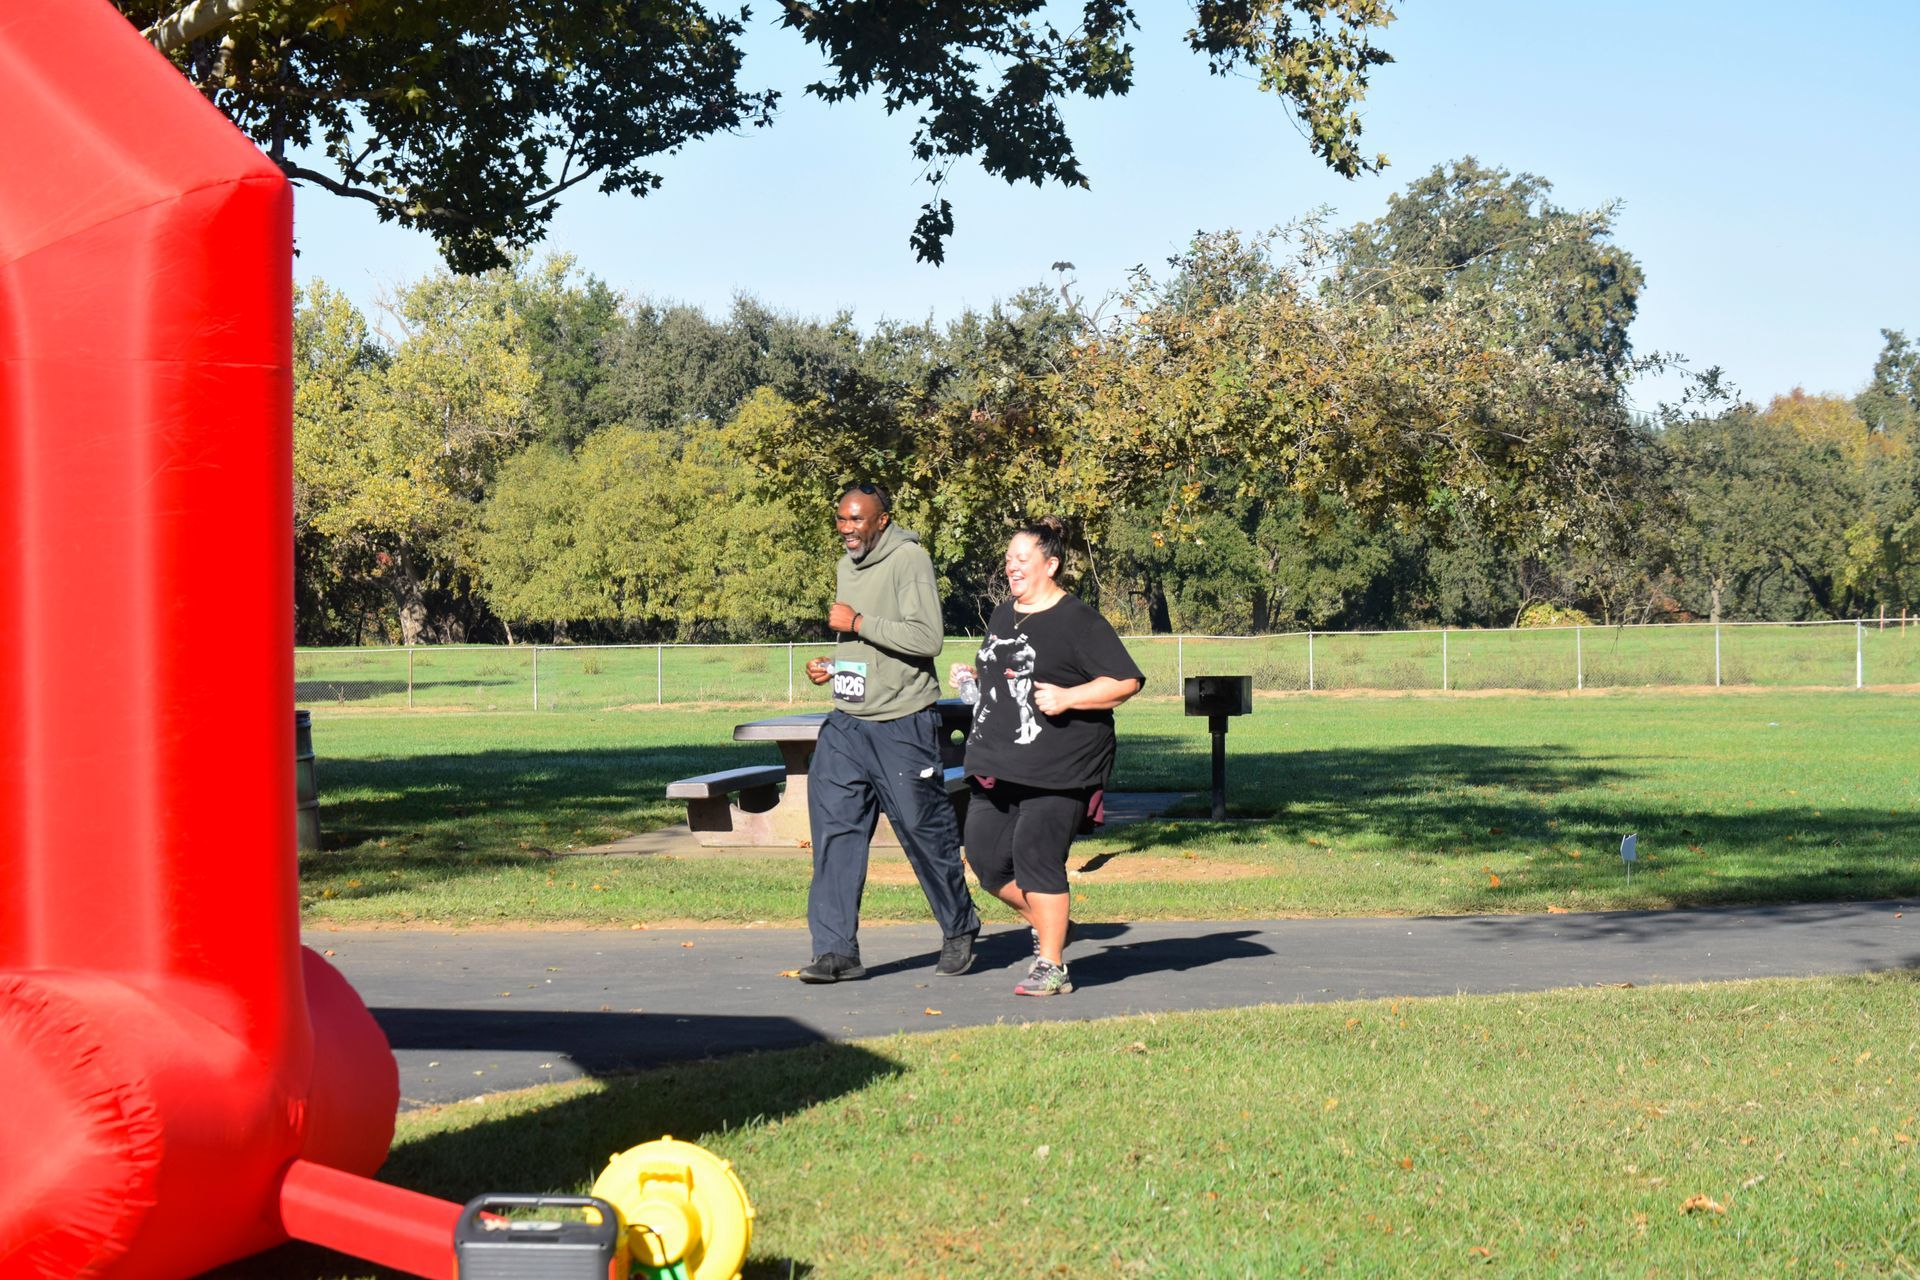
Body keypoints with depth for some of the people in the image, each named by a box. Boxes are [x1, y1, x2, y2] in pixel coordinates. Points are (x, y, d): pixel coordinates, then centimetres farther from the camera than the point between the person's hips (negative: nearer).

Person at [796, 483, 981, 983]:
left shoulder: (909, 559, -12)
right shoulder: (848, 565, 14)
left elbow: (927, 638, -23)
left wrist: (858, 622, -20)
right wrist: (832, 664, 9)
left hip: (902, 725, -7)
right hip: (847, 722, 7)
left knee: (926, 831, 5)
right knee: (835, 828, -3)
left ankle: (960, 931, 25)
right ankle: (836, 950, -2)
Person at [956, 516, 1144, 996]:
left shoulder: (1078, 621, -8)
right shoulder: (1003, 616, 17)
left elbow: (1127, 681, -12)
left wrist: (1067, 697, -19)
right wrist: (975, 675, 16)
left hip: (1057, 771, -8)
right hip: (996, 764, 8)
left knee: (1035, 854, -12)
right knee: (986, 855, 3)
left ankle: (1051, 966, -1)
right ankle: (1045, 922, 28)